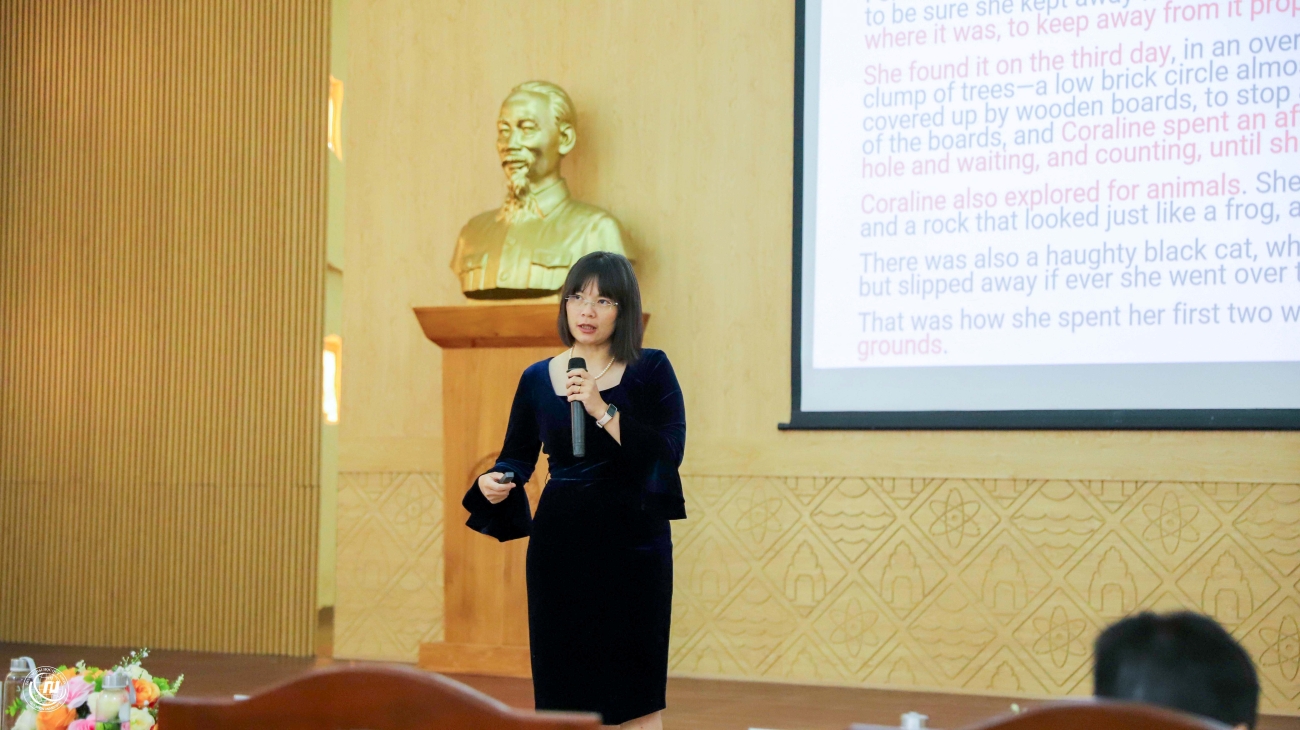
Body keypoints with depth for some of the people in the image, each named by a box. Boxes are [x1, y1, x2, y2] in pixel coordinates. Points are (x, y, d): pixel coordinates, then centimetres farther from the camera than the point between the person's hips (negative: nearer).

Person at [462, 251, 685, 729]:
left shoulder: (650, 370, 1)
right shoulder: (537, 379, 8)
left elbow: (670, 452, -11)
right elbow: (518, 456, 14)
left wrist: (603, 410, -17)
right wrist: (494, 482, -8)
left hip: (631, 543, -2)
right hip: (559, 544, 3)